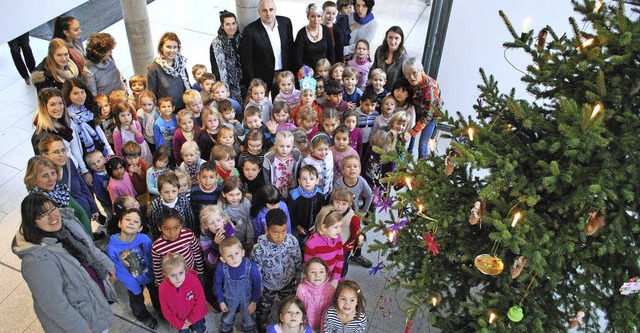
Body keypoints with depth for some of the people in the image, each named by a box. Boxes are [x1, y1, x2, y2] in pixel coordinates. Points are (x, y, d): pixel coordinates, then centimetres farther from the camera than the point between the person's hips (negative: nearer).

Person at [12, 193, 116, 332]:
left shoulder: (67, 222, -13)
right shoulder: (37, 259, -36)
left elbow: (90, 248, 7)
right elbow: (54, 305, -28)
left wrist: (107, 264, 20)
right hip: (77, 314, -7)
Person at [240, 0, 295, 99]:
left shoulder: (285, 22, -4)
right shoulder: (250, 30, -16)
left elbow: (290, 49, 7)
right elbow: (247, 60, -11)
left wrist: (291, 72, 7)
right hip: (261, 78, -4)